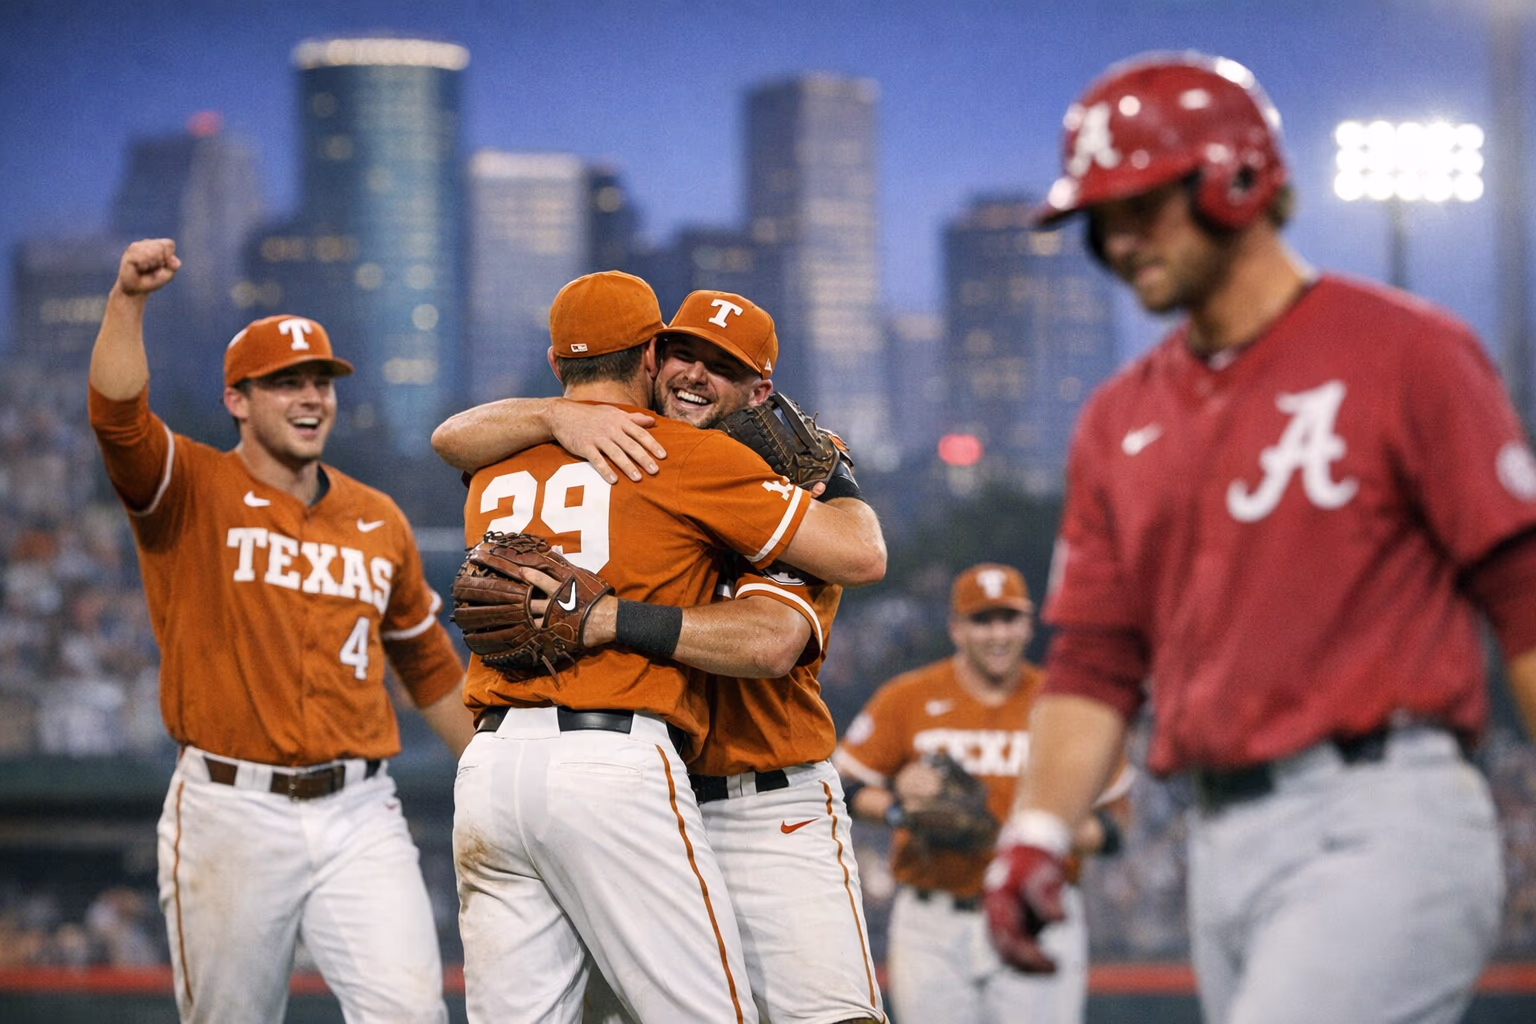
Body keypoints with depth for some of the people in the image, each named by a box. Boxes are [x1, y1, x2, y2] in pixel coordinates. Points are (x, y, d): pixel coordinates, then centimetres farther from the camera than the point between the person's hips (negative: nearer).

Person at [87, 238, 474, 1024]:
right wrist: (128, 300, -34)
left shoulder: (378, 520, 13)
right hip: (231, 812, -2)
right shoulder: (191, 492, 1)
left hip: (359, 814, 3)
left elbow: (428, 664, 24)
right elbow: (116, 416, -20)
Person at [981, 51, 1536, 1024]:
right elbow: (1096, 663, 16)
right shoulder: (1121, 421, 16)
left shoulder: (1403, 352, -2)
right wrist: (1035, 839, 3)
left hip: (1383, 832, -7)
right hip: (1225, 849, 7)